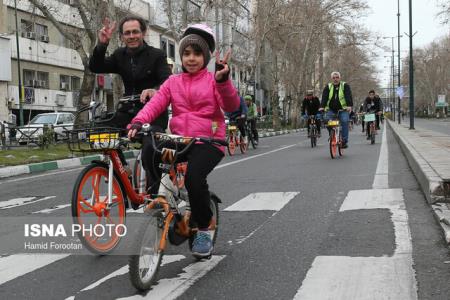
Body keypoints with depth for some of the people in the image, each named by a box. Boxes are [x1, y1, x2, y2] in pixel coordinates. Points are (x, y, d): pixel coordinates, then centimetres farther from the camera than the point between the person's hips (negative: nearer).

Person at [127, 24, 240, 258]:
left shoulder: (213, 80, 6)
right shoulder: (173, 82, 16)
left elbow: (231, 106, -11)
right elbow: (155, 104, 0)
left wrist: (223, 81, -29)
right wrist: (138, 122, -20)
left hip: (208, 141, -3)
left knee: (194, 176, -30)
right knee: (149, 146, -28)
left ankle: (204, 230, -5)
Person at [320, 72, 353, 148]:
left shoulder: (345, 86, 1)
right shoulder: (328, 87, 7)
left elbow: (348, 96, -13)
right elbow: (324, 97, -5)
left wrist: (349, 105, -31)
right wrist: (322, 106, -22)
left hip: (343, 109, -2)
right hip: (331, 109, 2)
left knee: (344, 121, -25)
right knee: (327, 119, -22)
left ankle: (344, 140, -19)